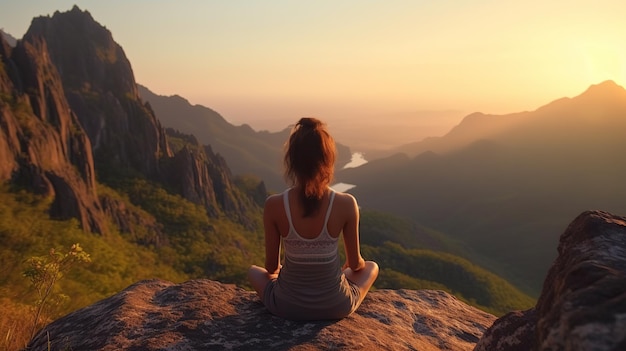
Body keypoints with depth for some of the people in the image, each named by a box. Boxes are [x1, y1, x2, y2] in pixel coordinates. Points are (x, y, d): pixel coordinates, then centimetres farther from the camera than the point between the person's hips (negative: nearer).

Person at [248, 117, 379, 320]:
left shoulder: (274, 205, -18)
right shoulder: (346, 204, -18)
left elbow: (271, 267, -5)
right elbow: (356, 263, -4)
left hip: (288, 307, 1)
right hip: (336, 306, 0)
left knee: (254, 272, 33)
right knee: (371, 267, 31)